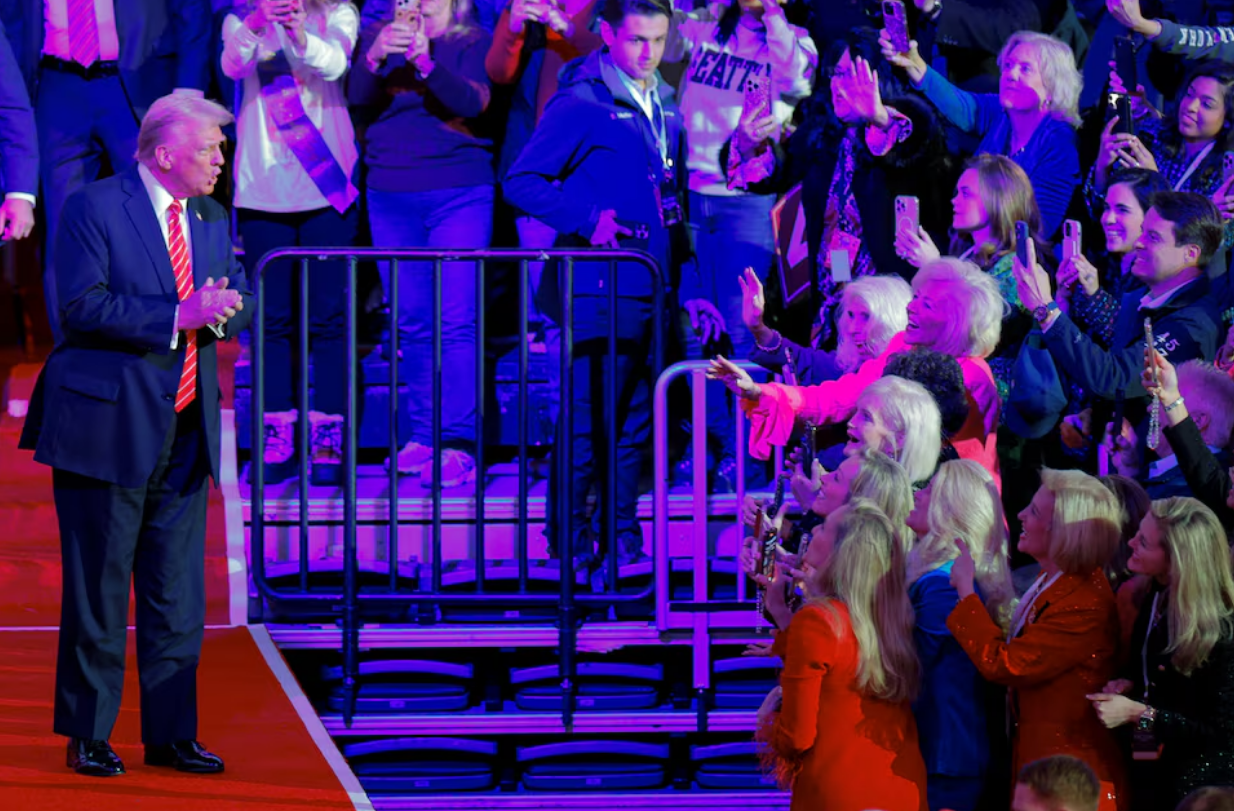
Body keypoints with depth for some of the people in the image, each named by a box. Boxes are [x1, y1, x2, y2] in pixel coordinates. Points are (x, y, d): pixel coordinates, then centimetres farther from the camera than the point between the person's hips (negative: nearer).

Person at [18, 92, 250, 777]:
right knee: (97, 591, 1)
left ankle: (170, 734, 15)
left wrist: (223, 309, -10)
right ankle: (86, 737, 11)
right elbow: (83, 305, -18)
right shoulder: (93, 208, -8)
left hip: (185, 432, 6)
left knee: (178, 593, 7)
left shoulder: (211, 218, 13)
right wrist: (177, 315, -22)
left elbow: (240, 303, 14)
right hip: (109, 426, -6)